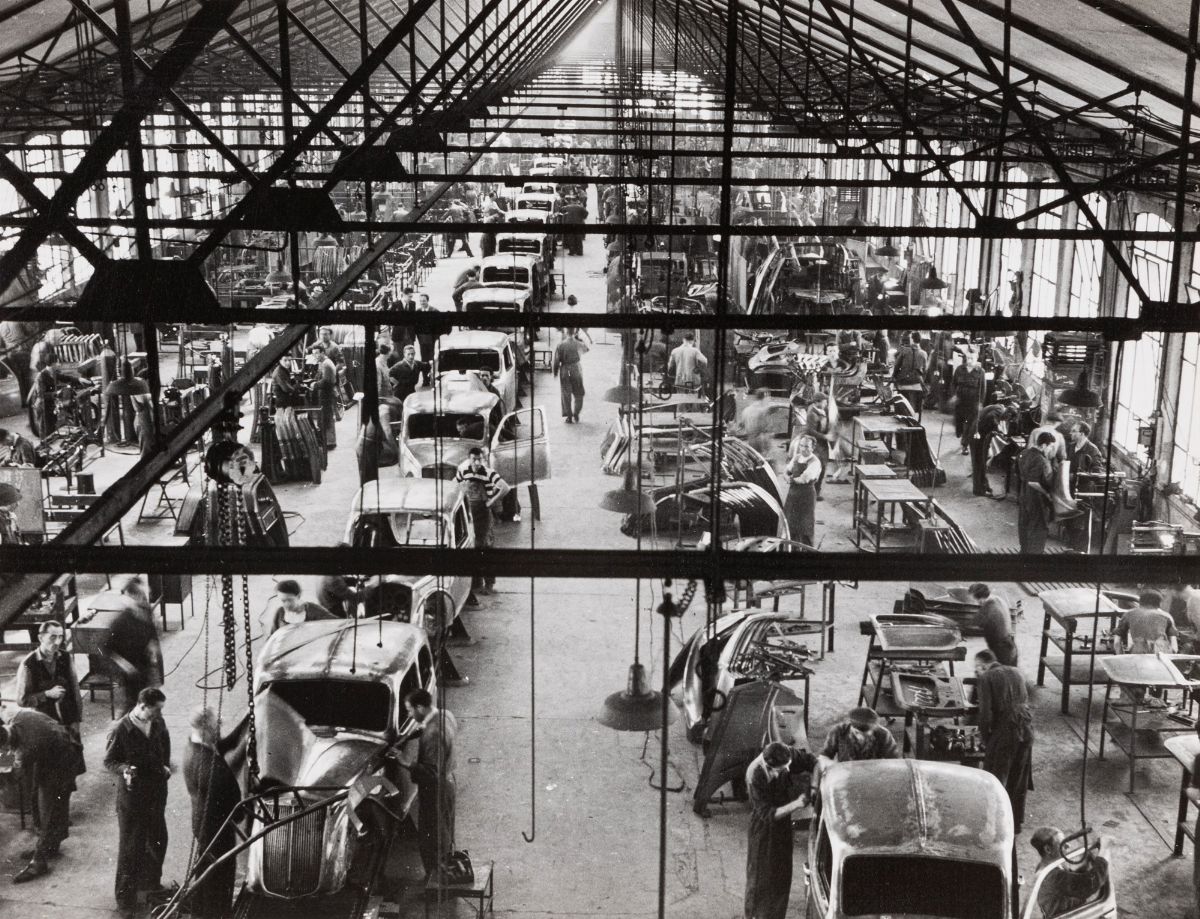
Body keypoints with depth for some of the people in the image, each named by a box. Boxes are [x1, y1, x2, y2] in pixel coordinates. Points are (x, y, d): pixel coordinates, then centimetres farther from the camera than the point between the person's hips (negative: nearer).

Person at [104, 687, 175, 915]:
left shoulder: (158, 724, -3)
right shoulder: (121, 730, -20)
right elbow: (109, 760, -11)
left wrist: (165, 766, 3)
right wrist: (124, 769, -28)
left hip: (156, 792, 6)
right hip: (132, 794, -6)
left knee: (157, 840, 19)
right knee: (130, 845, 4)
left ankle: (151, 883, 40)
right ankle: (125, 895, 19)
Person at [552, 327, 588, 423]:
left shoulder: (560, 345, -9)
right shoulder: (578, 344, -7)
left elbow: (555, 361, -6)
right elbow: (586, 349, 17)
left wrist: (555, 372, 8)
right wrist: (578, 338, 17)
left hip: (564, 371, 0)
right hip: (576, 370, 0)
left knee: (565, 395, 8)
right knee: (578, 395, 14)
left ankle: (568, 417, 9)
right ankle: (575, 415, 9)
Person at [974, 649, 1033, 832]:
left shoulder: (986, 678, -5)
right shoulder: (1016, 672, 14)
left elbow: (986, 712, -11)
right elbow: (1025, 701, 18)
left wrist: (984, 739, 0)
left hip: (1004, 730, -6)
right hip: (1026, 729, 6)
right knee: (1019, 780, 17)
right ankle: (1016, 822, 26)